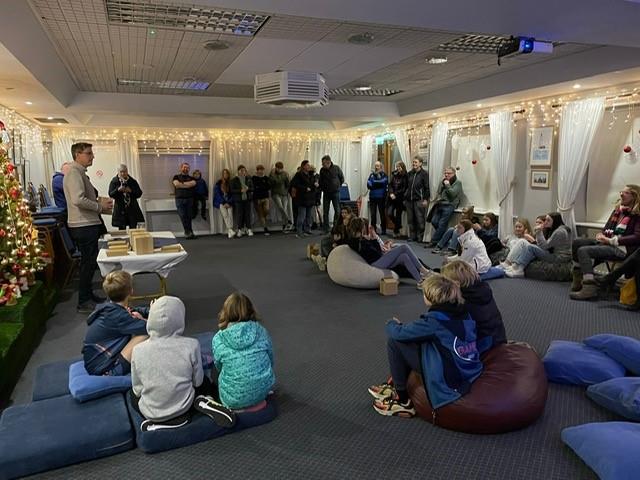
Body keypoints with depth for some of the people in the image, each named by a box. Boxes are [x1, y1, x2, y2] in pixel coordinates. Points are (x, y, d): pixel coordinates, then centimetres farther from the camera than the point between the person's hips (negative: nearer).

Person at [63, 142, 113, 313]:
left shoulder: (80, 172, 17)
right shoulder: (74, 172, -15)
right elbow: (78, 200, -27)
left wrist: (101, 202, 9)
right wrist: (99, 205, -16)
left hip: (89, 224, 10)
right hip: (83, 225, -10)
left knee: (90, 262, 17)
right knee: (88, 263, -4)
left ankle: (88, 295, 29)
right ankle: (84, 302, 5)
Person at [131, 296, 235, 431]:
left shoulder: (138, 350, -19)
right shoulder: (191, 345, -22)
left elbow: (137, 390, -7)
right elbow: (198, 381, -9)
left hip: (151, 412, 1)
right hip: (183, 406, 0)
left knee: (133, 394, 34)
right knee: (204, 382, 30)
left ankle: (158, 421, 9)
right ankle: (202, 402, -3)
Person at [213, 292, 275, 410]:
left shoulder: (218, 339, -10)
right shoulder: (261, 331, -6)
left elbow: (219, 367, 6)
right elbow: (271, 360, 7)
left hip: (234, 399, -3)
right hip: (263, 391, 3)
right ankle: (258, 402, 22)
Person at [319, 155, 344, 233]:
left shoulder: (336, 168, -6)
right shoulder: (322, 170, 0)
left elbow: (342, 178, 6)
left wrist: (338, 186, 5)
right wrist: (322, 188, 3)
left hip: (335, 192, -2)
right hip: (326, 193, 2)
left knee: (337, 210, 1)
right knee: (325, 212, 3)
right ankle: (325, 229, 10)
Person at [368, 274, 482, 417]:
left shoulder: (434, 321, -21)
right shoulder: (464, 313, 2)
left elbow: (399, 333, -12)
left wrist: (392, 324, 12)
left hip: (449, 380, -8)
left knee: (394, 340, -6)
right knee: (411, 338, 20)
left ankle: (403, 400, 7)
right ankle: (396, 384, 31)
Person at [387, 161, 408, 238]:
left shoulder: (405, 176, -9)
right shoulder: (394, 175, 7)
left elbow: (404, 189, -11)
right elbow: (390, 185, 6)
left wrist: (395, 194, -12)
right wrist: (391, 193, -9)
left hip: (400, 198, -4)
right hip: (392, 197, 4)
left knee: (398, 215, 4)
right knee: (389, 213, -4)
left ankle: (396, 232, 18)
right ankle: (398, 225, 25)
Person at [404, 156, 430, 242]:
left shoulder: (424, 174, -3)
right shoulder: (410, 174, 13)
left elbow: (427, 188, -6)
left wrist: (425, 199, -11)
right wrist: (405, 198, 13)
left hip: (419, 200, -5)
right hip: (409, 200, 6)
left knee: (420, 219, -2)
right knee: (410, 219, 8)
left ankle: (420, 236, 7)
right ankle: (412, 236, 16)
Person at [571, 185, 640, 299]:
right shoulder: (617, 210, 16)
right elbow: (606, 228, 23)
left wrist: (611, 240, -20)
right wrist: (601, 235, -1)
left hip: (622, 248, -8)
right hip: (609, 242, 8)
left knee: (583, 251, -25)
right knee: (577, 242, -2)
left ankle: (589, 287, -31)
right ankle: (578, 278, 1)